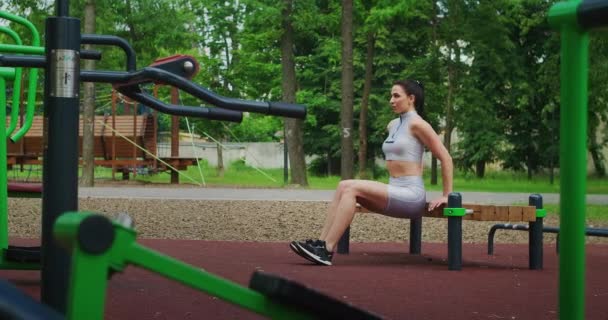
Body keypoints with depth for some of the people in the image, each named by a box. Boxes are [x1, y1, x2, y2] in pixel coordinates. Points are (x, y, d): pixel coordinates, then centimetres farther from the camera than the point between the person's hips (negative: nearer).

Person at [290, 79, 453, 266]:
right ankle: (322, 243, -17)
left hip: (411, 195, -8)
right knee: (344, 186, -11)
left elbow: (446, 158, -8)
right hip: (395, 193, 8)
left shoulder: (417, 124, -7)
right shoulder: (393, 125, 18)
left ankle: (327, 251, -26)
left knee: (352, 189, -23)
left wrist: (446, 196, -7)